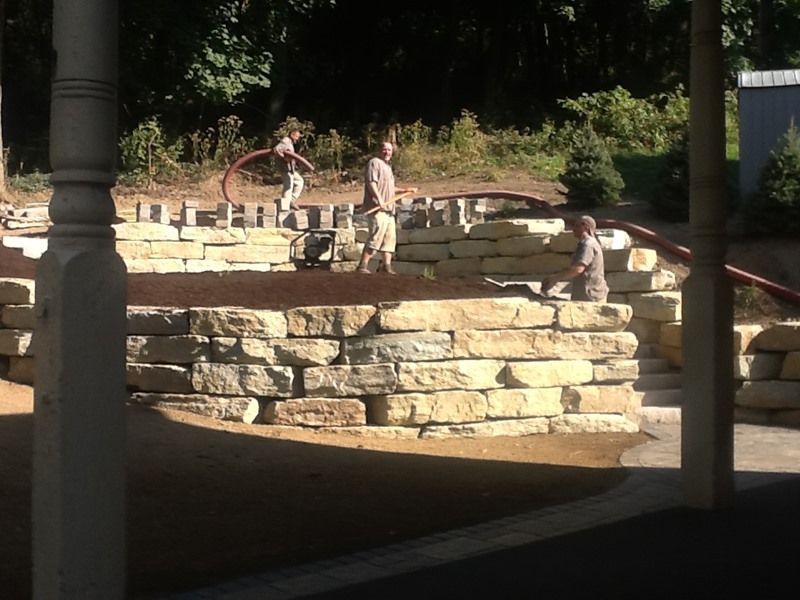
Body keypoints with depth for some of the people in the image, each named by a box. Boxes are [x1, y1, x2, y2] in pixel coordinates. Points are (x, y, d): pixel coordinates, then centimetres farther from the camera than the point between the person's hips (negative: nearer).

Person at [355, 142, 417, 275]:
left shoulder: (387, 166, 26)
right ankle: (362, 265, -17)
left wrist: (404, 190, 30)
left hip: (388, 209, 10)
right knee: (376, 236, -17)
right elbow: (371, 182, -16)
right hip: (376, 208, -10)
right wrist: (379, 199, -26)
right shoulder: (374, 162, -3)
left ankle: (387, 266, 10)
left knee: (390, 237, 8)